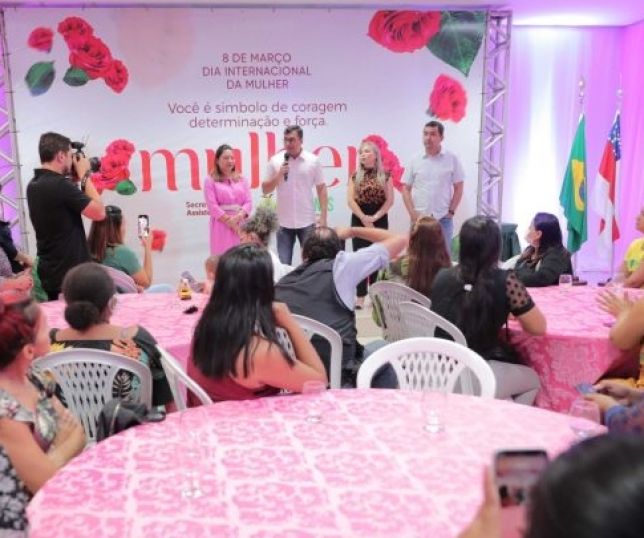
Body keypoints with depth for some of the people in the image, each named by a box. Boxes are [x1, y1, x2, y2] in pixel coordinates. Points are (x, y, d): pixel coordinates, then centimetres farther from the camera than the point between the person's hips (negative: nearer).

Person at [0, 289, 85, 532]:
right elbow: (47, 482, -21)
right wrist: (63, 449, -6)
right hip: (24, 523, -7)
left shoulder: (31, 378, -2)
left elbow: (77, 434, 3)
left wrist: (57, 454, -15)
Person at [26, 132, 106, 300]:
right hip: (69, 275, -9)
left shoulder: (33, 186, 7)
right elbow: (99, 213, -15)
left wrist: (74, 181, 11)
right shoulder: (60, 184, -20)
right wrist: (84, 176, -6)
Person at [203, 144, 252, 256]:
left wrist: (238, 217, -13)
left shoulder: (241, 180, 14)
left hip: (241, 224, 3)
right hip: (222, 225, -3)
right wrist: (229, 221, -13)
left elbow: (248, 202, 5)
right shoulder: (211, 181, 3)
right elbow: (213, 206, -7)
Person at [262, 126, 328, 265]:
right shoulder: (275, 161, 1)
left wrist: (323, 217, -4)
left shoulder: (313, 161, -1)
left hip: (307, 222, -1)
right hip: (284, 222, 1)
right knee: (283, 264, 6)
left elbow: (321, 189, 2)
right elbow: (265, 190, 5)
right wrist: (279, 175, -12)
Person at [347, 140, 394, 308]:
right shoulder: (355, 176, 4)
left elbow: (389, 200, -4)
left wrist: (375, 217, -13)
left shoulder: (385, 176, 2)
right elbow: (350, 200, -3)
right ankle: (360, 296, -1)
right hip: (359, 219, 0)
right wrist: (364, 218, -12)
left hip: (380, 220, 0)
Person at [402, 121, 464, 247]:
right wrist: (412, 213, -3)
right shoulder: (415, 161, 3)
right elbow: (406, 189, 6)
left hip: (443, 219, -1)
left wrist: (451, 211, -3)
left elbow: (458, 188, 4)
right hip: (419, 219, 1)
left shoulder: (452, 159, 0)